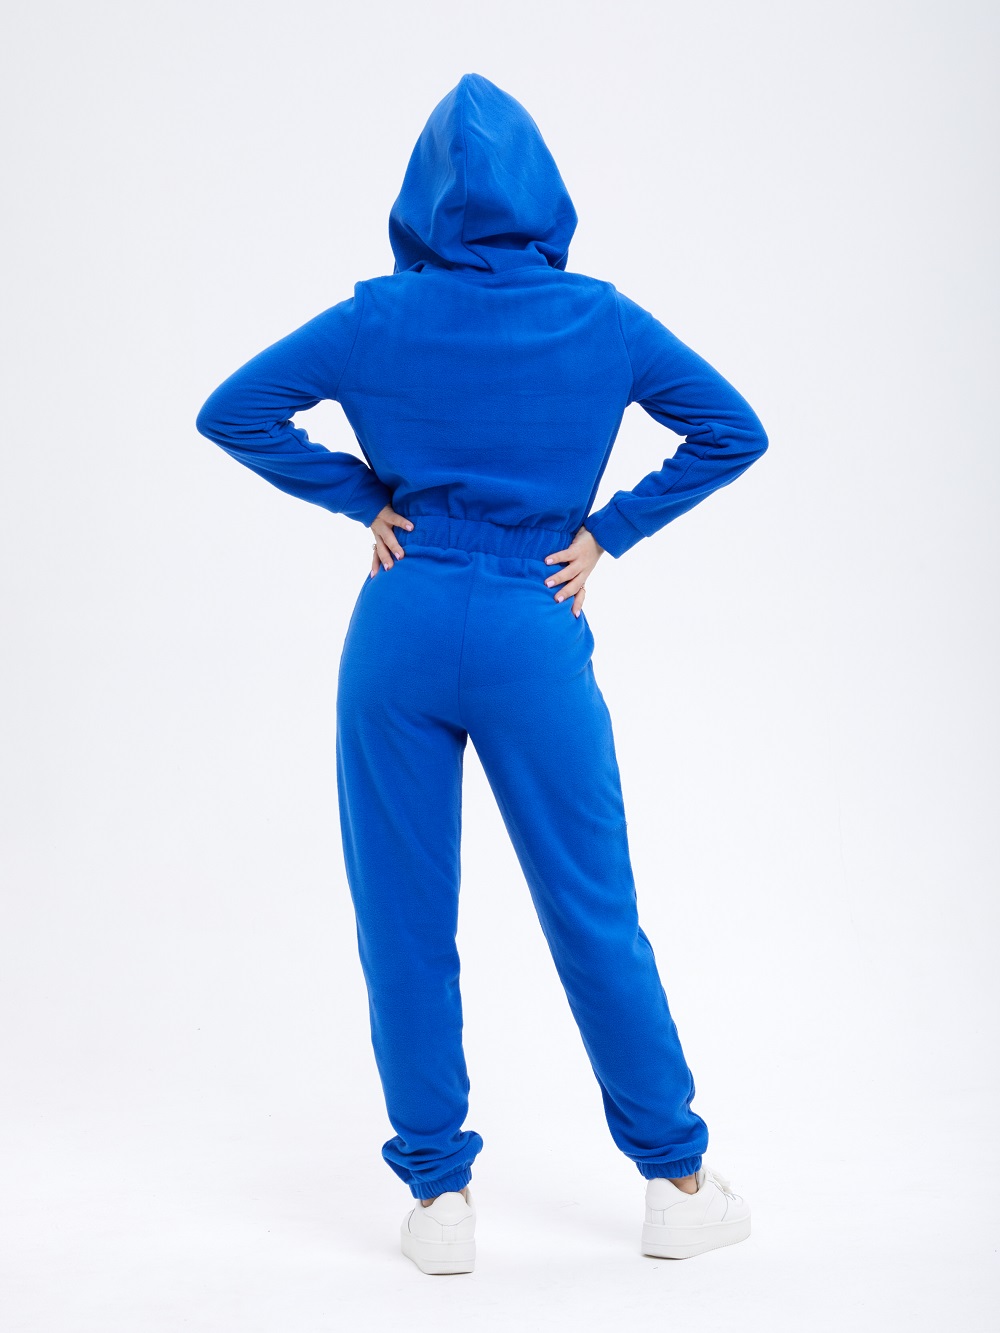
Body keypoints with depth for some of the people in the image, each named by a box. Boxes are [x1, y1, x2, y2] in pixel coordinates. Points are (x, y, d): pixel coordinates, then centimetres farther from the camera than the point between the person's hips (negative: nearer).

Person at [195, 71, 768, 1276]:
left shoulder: (379, 318, -1)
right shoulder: (603, 320, 0)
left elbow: (231, 412, 1)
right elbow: (733, 431, 4)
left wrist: (365, 498, 4)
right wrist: (607, 532, 4)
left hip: (401, 631, 0)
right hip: (536, 637, 0)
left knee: (406, 924, 9)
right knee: (596, 918, 9)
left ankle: (439, 1198, 16)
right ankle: (678, 1185, 21)